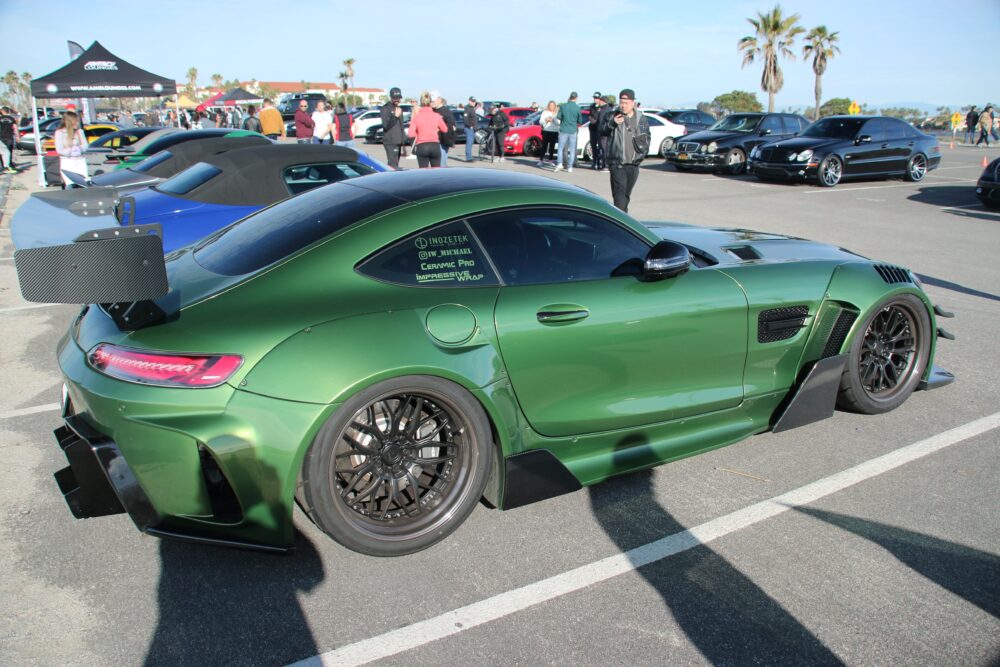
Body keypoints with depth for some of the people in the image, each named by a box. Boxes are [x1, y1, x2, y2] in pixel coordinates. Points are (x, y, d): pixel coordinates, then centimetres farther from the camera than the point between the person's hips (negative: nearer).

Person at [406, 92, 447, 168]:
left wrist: (418, 134, 8)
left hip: (421, 147, -1)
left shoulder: (416, 117, -4)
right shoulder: (436, 116, 0)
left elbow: (410, 134, -10)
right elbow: (445, 129, 12)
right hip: (435, 146, 1)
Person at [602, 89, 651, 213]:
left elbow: (647, 138, 16)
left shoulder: (641, 119, 9)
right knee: (619, 192, -15)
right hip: (616, 162, -3)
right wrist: (612, 123, -20)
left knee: (627, 193, 12)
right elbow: (602, 131, -2)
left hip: (633, 163, 3)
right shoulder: (613, 116, 2)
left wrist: (642, 153, 5)